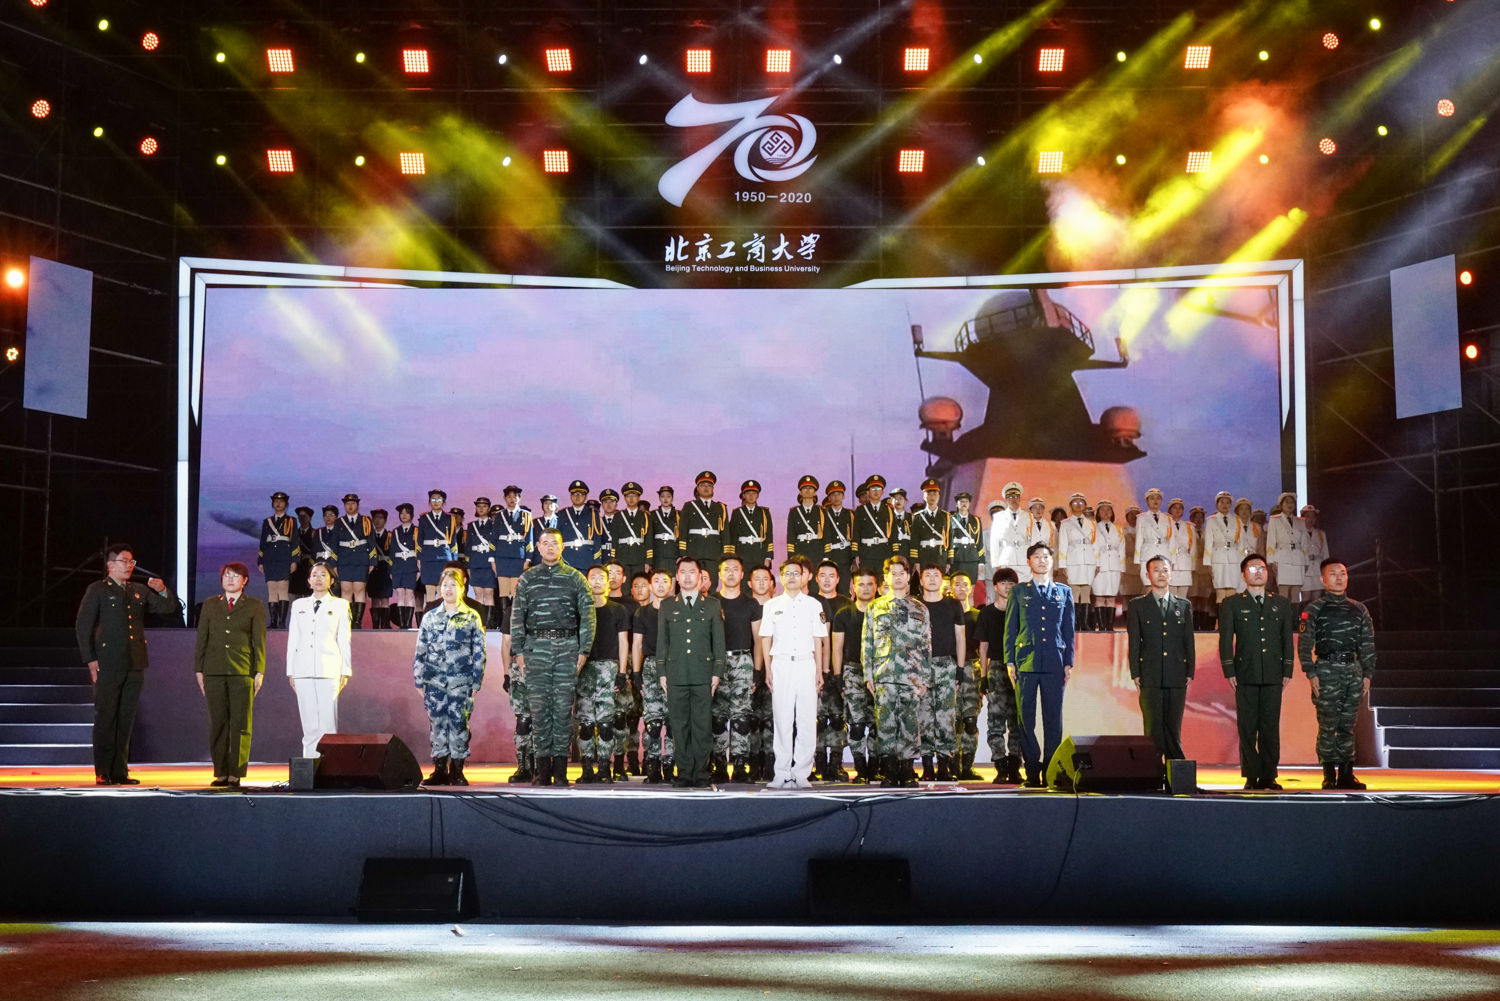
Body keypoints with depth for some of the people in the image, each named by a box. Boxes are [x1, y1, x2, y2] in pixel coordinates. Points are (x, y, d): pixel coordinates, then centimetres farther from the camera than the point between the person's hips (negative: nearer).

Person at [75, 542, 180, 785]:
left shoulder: (139, 592, 17)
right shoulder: (97, 590, 2)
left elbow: (168, 607, 14)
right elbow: (83, 625, -2)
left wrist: (162, 590, -7)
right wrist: (90, 659, -10)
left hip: (135, 665, 5)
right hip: (108, 665, -5)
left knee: (126, 720, 7)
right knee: (105, 718, -3)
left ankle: (120, 771, 12)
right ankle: (102, 773, 1)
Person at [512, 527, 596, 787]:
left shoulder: (575, 578, 8)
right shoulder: (527, 579, 11)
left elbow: (587, 615, 5)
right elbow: (517, 617, 9)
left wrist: (584, 650, -2)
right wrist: (518, 652, 2)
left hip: (567, 647, -1)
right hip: (536, 647, 1)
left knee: (563, 707, -3)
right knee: (539, 707, -2)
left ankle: (560, 769, 0)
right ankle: (543, 768, 2)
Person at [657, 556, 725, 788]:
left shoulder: (712, 605, 11)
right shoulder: (667, 606, 14)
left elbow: (719, 640, 8)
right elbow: (662, 641, 13)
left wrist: (717, 672, 0)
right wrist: (662, 673, 5)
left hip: (703, 675, -1)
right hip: (676, 675, 1)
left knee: (702, 725, -2)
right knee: (680, 726, 1)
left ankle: (701, 773, 4)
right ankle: (684, 773, 6)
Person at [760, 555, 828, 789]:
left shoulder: (814, 605, 10)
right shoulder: (772, 605, 9)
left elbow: (818, 640, 11)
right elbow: (766, 638, 9)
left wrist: (819, 671, 6)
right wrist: (768, 670, 1)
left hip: (806, 664, 1)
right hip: (781, 664, 0)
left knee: (807, 720, -3)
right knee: (782, 719, -2)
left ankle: (801, 773, 1)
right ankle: (782, 773, 2)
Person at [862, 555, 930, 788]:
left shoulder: (920, 609, 13)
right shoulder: (874, 608, 13)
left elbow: (927, 646, 11)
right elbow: (867, 644, 11)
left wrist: (924, 678, 3)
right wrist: (869, 675, 3)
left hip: (912, 676, 0)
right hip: (884, 676, 0)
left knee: (909, 724, -1)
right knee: (885, 723, -5)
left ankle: (907, 772, 5)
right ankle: (889, 772, -1)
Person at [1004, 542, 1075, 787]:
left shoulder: (1063, 592, 14)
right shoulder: (1019, 592, 10)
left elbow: (1069, 629, 13)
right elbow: (1010, 628, 8)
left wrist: (1068, 662, 5)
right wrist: (1010, 661, 0)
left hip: (1054, 664, 1)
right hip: (1026, 663, -1)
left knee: (1054, 720, 0)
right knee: (1026, 719, -2)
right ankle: (1032, 771, 4)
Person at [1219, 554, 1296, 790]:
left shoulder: (1281, 604, 14)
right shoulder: (1231, 604, 7)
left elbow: (1287, 639, 13)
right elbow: (1225, 640, 3)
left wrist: (1288, 671, 5)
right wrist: (1229, 672, -5)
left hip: (1273, 676, 2)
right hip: (1245, 675, -2)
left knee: (1271, 727, 1)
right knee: (1247, 728, -2)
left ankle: (1268, 776, 6)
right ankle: (1251, 777, 2)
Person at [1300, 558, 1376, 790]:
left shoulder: (1359, 610, 13)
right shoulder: (1314, 610, 1)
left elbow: (1368, 645, 14)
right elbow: (1304, 644, -3)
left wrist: (1367, 674, 6)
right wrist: (1311, 673, -11)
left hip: (1354, 670, 4)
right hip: (1327, 671, -4)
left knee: (1348, 727, 7)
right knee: (1328, 727, -3)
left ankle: (1346, 774, 12)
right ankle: (1329, 776, 1)